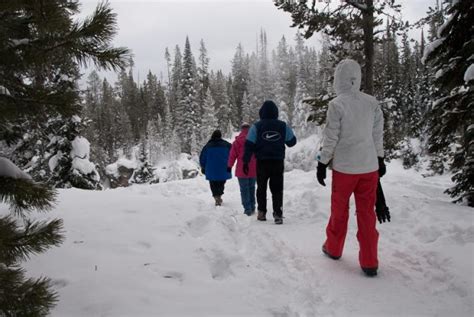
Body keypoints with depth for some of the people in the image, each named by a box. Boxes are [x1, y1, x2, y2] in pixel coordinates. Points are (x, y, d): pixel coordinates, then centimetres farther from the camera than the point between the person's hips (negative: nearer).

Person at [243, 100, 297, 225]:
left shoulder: (256, 126, -7)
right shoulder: (283, 126, -2)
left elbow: (249, 145, -8)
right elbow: (292, 142, 8)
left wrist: (246, 161, -2)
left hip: (262, 163, 0)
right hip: (278, 162, 1)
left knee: (261, 188, 15)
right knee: (277, 189, 6)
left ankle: (261, 213, 19)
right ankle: (278, 214, -1)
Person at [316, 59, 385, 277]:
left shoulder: (336, 104, -12)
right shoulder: (372, 102, 1)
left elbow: (330, 138, -11)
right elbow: (378, 134, 8)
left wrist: (322, 164, -2)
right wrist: (380, 159, 19)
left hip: (344, 167, -3)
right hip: (369, 166, 3)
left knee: (339, 210, 15)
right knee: (367, 213, 9)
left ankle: (333, 248, 32)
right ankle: (369, 262, 11)